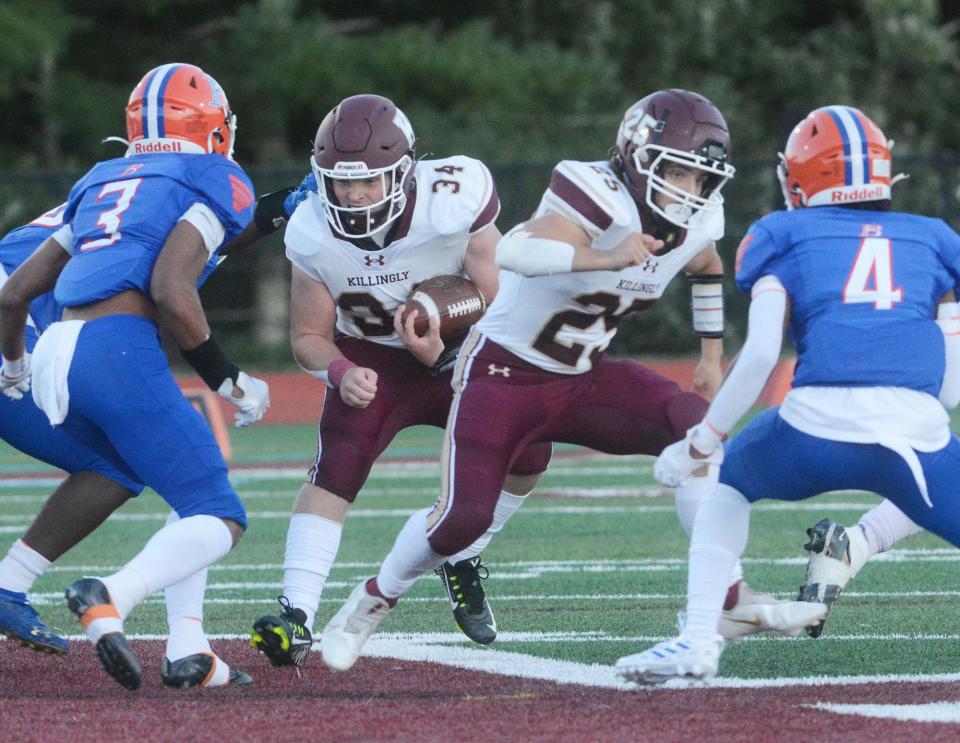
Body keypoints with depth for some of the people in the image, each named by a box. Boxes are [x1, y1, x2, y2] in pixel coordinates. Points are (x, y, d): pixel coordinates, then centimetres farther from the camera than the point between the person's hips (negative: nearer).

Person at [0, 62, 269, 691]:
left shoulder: (102, 184, 27)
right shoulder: (213, 182, 7)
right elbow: (171, 291, -10)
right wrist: (228, 380, 0)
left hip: (56, 357, 7)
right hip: (118, 350, -7)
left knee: (192, 484, 22)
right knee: (221, 520, -3)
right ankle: (112, 600, -30)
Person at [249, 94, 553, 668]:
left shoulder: (454, 205, -30)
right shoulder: (314, 235, -21)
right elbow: (309, 336, -8)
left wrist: (443, 351, -37)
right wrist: (342, 374, -30)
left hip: (458, 355, 1)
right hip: (370, 360, -1)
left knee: (527, 454, -12)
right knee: (336, 469, -24)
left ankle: (463, 562, 16)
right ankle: (297, 619, -32)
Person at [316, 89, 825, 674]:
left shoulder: (697, 224, -5)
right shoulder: (603, 199, -28)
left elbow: (707, 269, 23)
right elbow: (513, 251, -46)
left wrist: (712, 357, 22)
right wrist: (606, 258, -56)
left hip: (582, 379, 6)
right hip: (503, 370, -6)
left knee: (696, 427, -17)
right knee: (464, 517, -13)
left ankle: (732, 597, -14)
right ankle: (372, 602, 17)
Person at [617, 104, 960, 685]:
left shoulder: (785, 236, 19)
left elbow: (760, 355, 6)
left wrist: (699, 445, 14)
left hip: (816, 423, 0)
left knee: (730, 482, 31)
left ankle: (699, 638, 19)